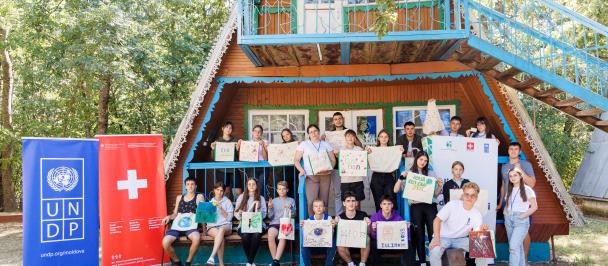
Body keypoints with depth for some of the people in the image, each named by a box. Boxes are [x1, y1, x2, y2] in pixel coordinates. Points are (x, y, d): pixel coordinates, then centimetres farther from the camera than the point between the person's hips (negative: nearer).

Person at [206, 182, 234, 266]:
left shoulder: (227, 202, 12)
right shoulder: (210, 202, 20)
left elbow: (229, 218, 1)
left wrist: (221, 208, -10)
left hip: (225, 225, -1)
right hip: (212, 226, 1)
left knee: (221, 230, -39)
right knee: (218, 233, -35)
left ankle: (212, 256, -47)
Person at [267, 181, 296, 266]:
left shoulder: (291, 200, 15)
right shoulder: (274, 201, 17)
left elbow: (293, 215, 6)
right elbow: (270, 217, 11)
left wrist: (291, 208, -14)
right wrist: (270, 208, -8)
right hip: (275, 223, 1)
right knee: (270, 236, -33)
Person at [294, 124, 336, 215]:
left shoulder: (326, 144, 16)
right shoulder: (303, 144, 10)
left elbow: (333, 159, 16)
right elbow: (296, 160, 8)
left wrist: (329, 168, -4)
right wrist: (301, 170, -9)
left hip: (325, 176, 2)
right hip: (311, 177, -2)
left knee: (324, 202, 1)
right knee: (311, 203, -15)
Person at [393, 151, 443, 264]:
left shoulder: (431, 173, 11)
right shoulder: (408, 174, 9)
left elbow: (436, 194, 12)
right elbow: (396, 190, 2)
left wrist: (439, 186, -6)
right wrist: (401, 178, -11)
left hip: (430, 206, 0)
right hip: (416, 207, 0)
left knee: (434, 233, -7)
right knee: (419, 235, 4)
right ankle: (422, 260, 12)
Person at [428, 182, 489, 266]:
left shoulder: (477, 214, -7)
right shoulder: (452, 204, -15)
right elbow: (437, 220, -16)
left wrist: (482, 230, -37)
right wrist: (437, 239, -28)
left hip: (461, 239, 3)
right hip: (444, 237, -3)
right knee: (435, 252, -34)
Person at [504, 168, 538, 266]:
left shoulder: (527, 189, -3)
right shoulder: (509, 190, 13)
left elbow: (534, 207, -5)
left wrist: (522, 216, -11)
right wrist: (506, 213, 6)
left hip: (521, 221, -5)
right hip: (509, 220, 6)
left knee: (513, 246, -17)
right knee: (518, 246, 11)